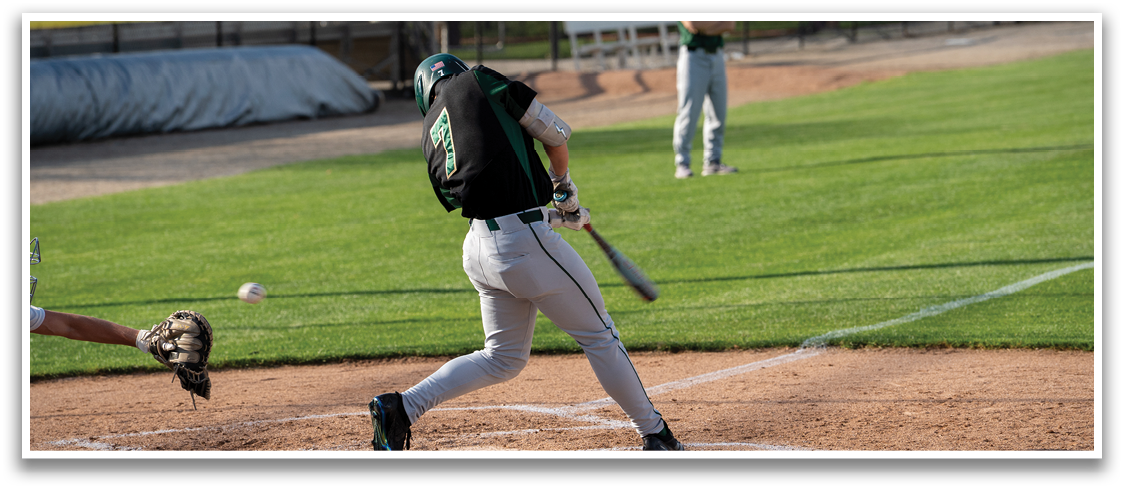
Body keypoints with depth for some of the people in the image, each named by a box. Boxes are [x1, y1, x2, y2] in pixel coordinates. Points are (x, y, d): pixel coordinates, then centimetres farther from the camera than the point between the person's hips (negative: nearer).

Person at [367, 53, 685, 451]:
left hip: (479, 249, 6)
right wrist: (563, 188, 21)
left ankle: (402, 407, 10)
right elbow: (556, 134, 3)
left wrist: (552, 214, 27)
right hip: (525, 243, -6)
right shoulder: (478, 82, 0)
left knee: (502, 358, 20)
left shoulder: (430, 138, 16)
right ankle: (655, 435, 16)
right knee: (599, 335, 8)